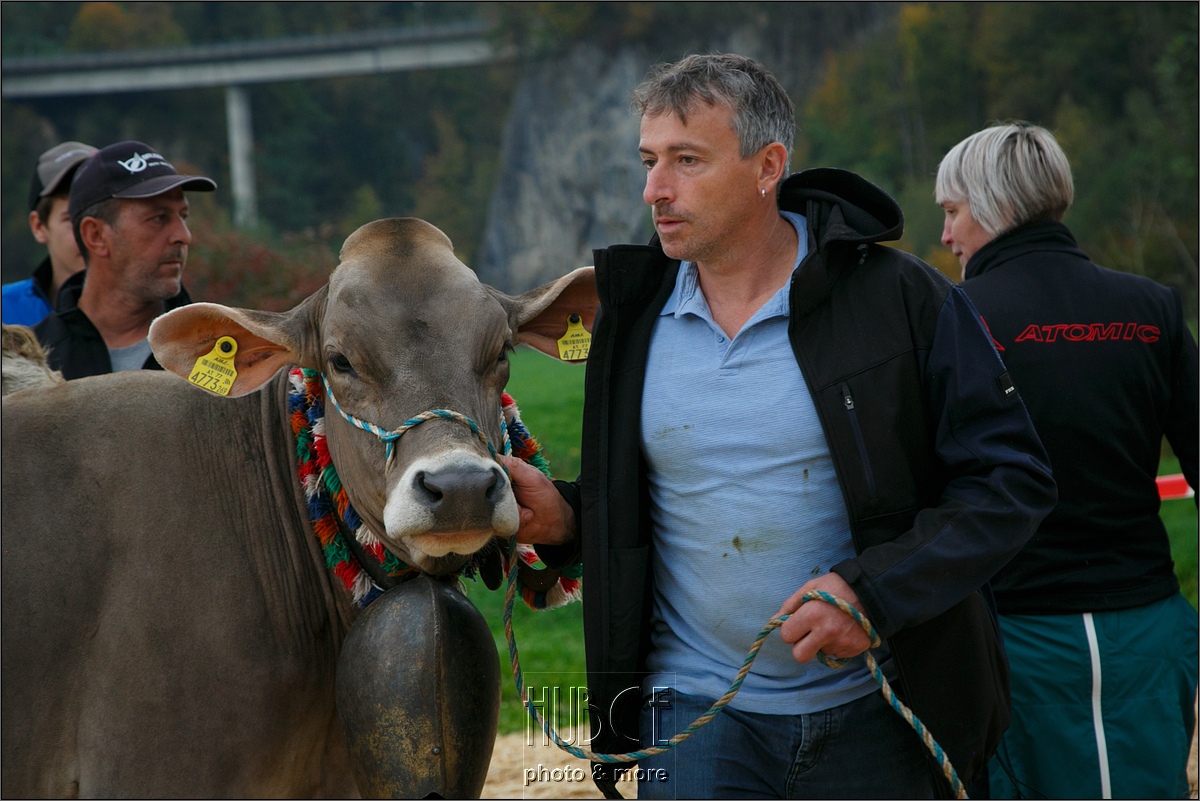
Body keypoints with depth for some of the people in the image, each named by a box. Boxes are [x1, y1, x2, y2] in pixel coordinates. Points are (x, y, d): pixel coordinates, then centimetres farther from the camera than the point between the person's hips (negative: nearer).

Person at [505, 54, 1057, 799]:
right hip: (696, 712, 2)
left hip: (873, 718, -2)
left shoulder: (902, 299, -7)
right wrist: (566, 519, -4)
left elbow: (1013, 478, -7)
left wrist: (877, 590, -18)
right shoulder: (633, 316, 6)